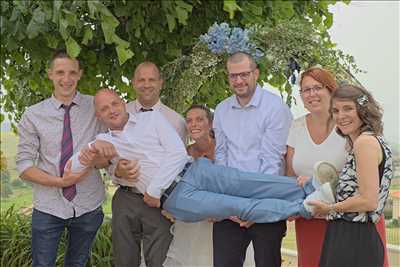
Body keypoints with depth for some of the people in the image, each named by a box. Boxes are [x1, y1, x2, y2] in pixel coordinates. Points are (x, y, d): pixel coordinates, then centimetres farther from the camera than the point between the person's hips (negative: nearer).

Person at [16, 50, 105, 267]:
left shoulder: (96, 108, -2)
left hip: (88, 207, 1)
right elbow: (23, 166, -5)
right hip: (48, 208, -1)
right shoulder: (33, 115, -3)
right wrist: (60, 181, -19)